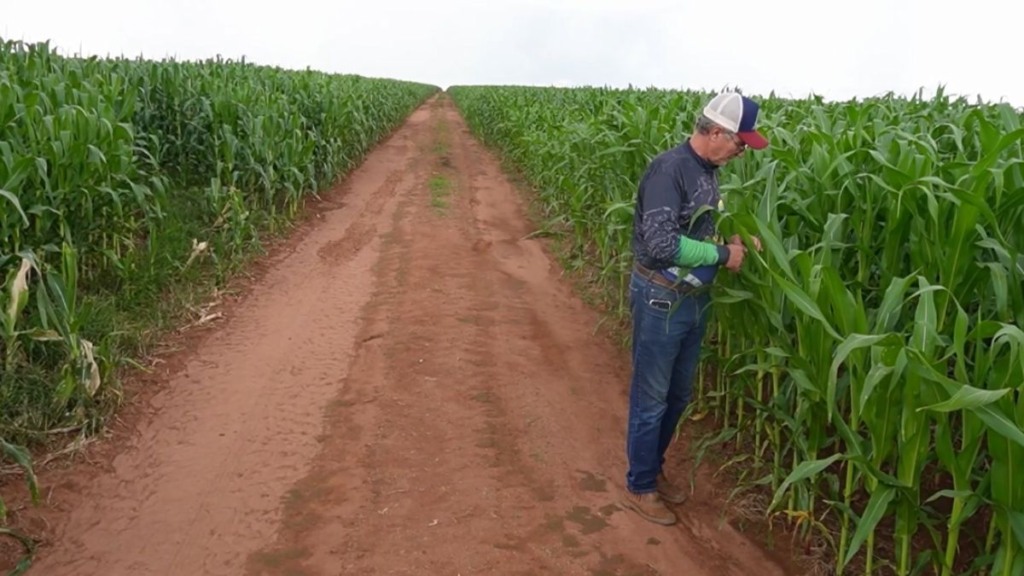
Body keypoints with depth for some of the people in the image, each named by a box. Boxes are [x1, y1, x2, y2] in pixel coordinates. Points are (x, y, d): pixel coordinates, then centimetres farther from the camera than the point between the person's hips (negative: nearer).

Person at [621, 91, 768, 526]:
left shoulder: (707, 170, 7)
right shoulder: (669, 169, -21)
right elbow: (661, 243, -28)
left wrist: (735, 237, 1)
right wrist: (722, 255, -18)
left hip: (695, 298, 9)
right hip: (660, 298, -9)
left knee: (679, 394, 19)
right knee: (651, 397, 5)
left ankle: (654, 469, 37)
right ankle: (639, 487, 22)